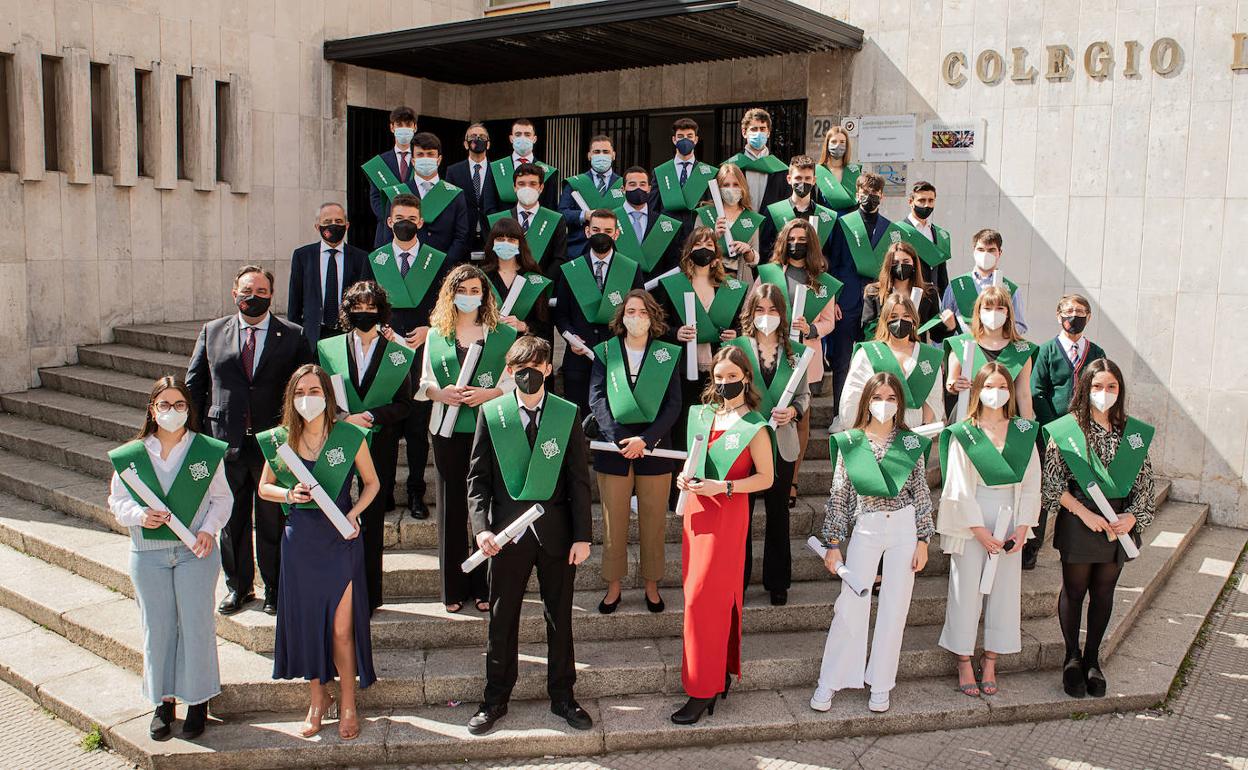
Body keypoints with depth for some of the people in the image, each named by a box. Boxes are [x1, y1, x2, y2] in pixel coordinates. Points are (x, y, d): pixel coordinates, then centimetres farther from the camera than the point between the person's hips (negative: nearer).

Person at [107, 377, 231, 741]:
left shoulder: (208, 451, -2)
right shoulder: (130, 455, 1)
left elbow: (222, 499, 3)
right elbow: (117, 502, 7)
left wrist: (208, 529, -12)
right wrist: (140, 515, -13)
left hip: (195, 551, -1)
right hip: (148, 554, 1)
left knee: (196, 625, 3)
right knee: (157, 627, 9)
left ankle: (198, 700, 18)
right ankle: (164, 701, 24)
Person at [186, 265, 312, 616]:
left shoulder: (293, 336, 1)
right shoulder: (212, 332, 7)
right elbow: (193, 385, 9)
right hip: (226, 442, 2)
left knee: (272, 522, 8)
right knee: (231, 521, 13)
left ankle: (274, 589, 24)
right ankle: (237, 587, 30)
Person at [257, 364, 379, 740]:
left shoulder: (350, 436, -8)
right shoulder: (279, 440, -1)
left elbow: (371, 483, 4)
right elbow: (264, 488, 11)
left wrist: (353, 514, -11)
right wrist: (289, 493, -10)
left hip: (340, 539, -2)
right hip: (299, 539, 3)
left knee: (341, 627, 1)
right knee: (306, 622, 11)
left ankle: (348, 704, 20)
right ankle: (317, 698, 31)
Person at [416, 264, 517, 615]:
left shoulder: (503, 334, 5)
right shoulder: (436, 335, 10)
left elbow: (517, 381, 1)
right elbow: (423, 382, 11)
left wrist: (488, 394, -15)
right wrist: (441, 393, -9)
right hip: (448, 431, 2)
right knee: (451, 509, 5)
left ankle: (485, 588, 12)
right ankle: (453, 589, 16)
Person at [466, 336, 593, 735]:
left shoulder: (568, 415, 0)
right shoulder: (491, 414, 0)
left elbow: (579, 480, 1)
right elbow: (478, 477, 1)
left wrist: (582, 535, -3)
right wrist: (481, 527, -11)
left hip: (555, 531, 0)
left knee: (560, 617, 11)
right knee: (502, 619, 10)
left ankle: (562, 696, 27)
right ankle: (495, 699, 25)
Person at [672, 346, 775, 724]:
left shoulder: (753, 426, -9)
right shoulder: (702, 414, 9)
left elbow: (766, 478, -7)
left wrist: (723, 487, -18)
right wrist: (685, 477, 1)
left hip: (728, 515, -6)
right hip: (696, 509, 6)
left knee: (702, 597, -7)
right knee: (718, 596, 11)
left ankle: (704, 689, 2)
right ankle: (722, 669, 25)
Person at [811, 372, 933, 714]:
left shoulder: (911, 442, 4)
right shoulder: (849, 442, 1)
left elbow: (921, 493, 6)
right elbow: (839, 494, 1)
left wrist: (923, 541, 2)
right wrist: (833, 543, -1)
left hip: (905, 528, 1)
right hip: (865, 529, -1)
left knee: (895, 609, 5)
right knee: (850, 607, -3)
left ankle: (880, 685, 18)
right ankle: (828, 683, 9)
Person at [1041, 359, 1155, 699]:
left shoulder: (1135, 432, 3)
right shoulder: (1065, 429, -8)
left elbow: (1146, 482, 5)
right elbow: (1052, 483, -8)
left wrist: (1132, 516, -10)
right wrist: (1085, 513, -15)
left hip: (1120, 521, 3)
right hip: (1078, 521, -3)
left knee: (1104, 591, 12)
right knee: (1074, 589, 8)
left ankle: (1092, 658, 27)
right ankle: (1072, 657, 24)